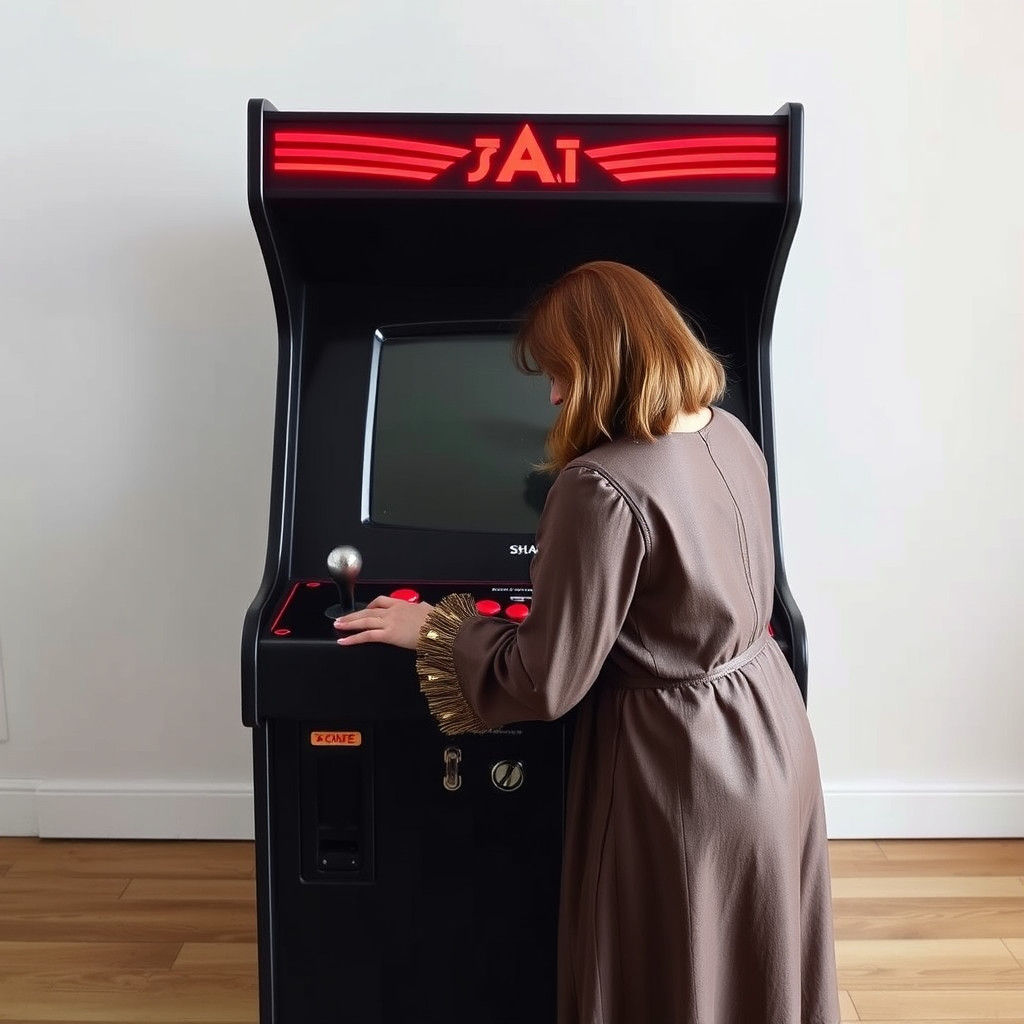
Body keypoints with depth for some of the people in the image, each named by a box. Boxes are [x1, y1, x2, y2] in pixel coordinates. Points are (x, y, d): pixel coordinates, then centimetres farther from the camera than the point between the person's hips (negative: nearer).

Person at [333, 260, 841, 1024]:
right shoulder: (732, 435, -2)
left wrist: (432, 629, -7)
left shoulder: (603, 487, -27)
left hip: (682, 769, -7)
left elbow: (544, 682, -22)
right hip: (771, 733, 8)